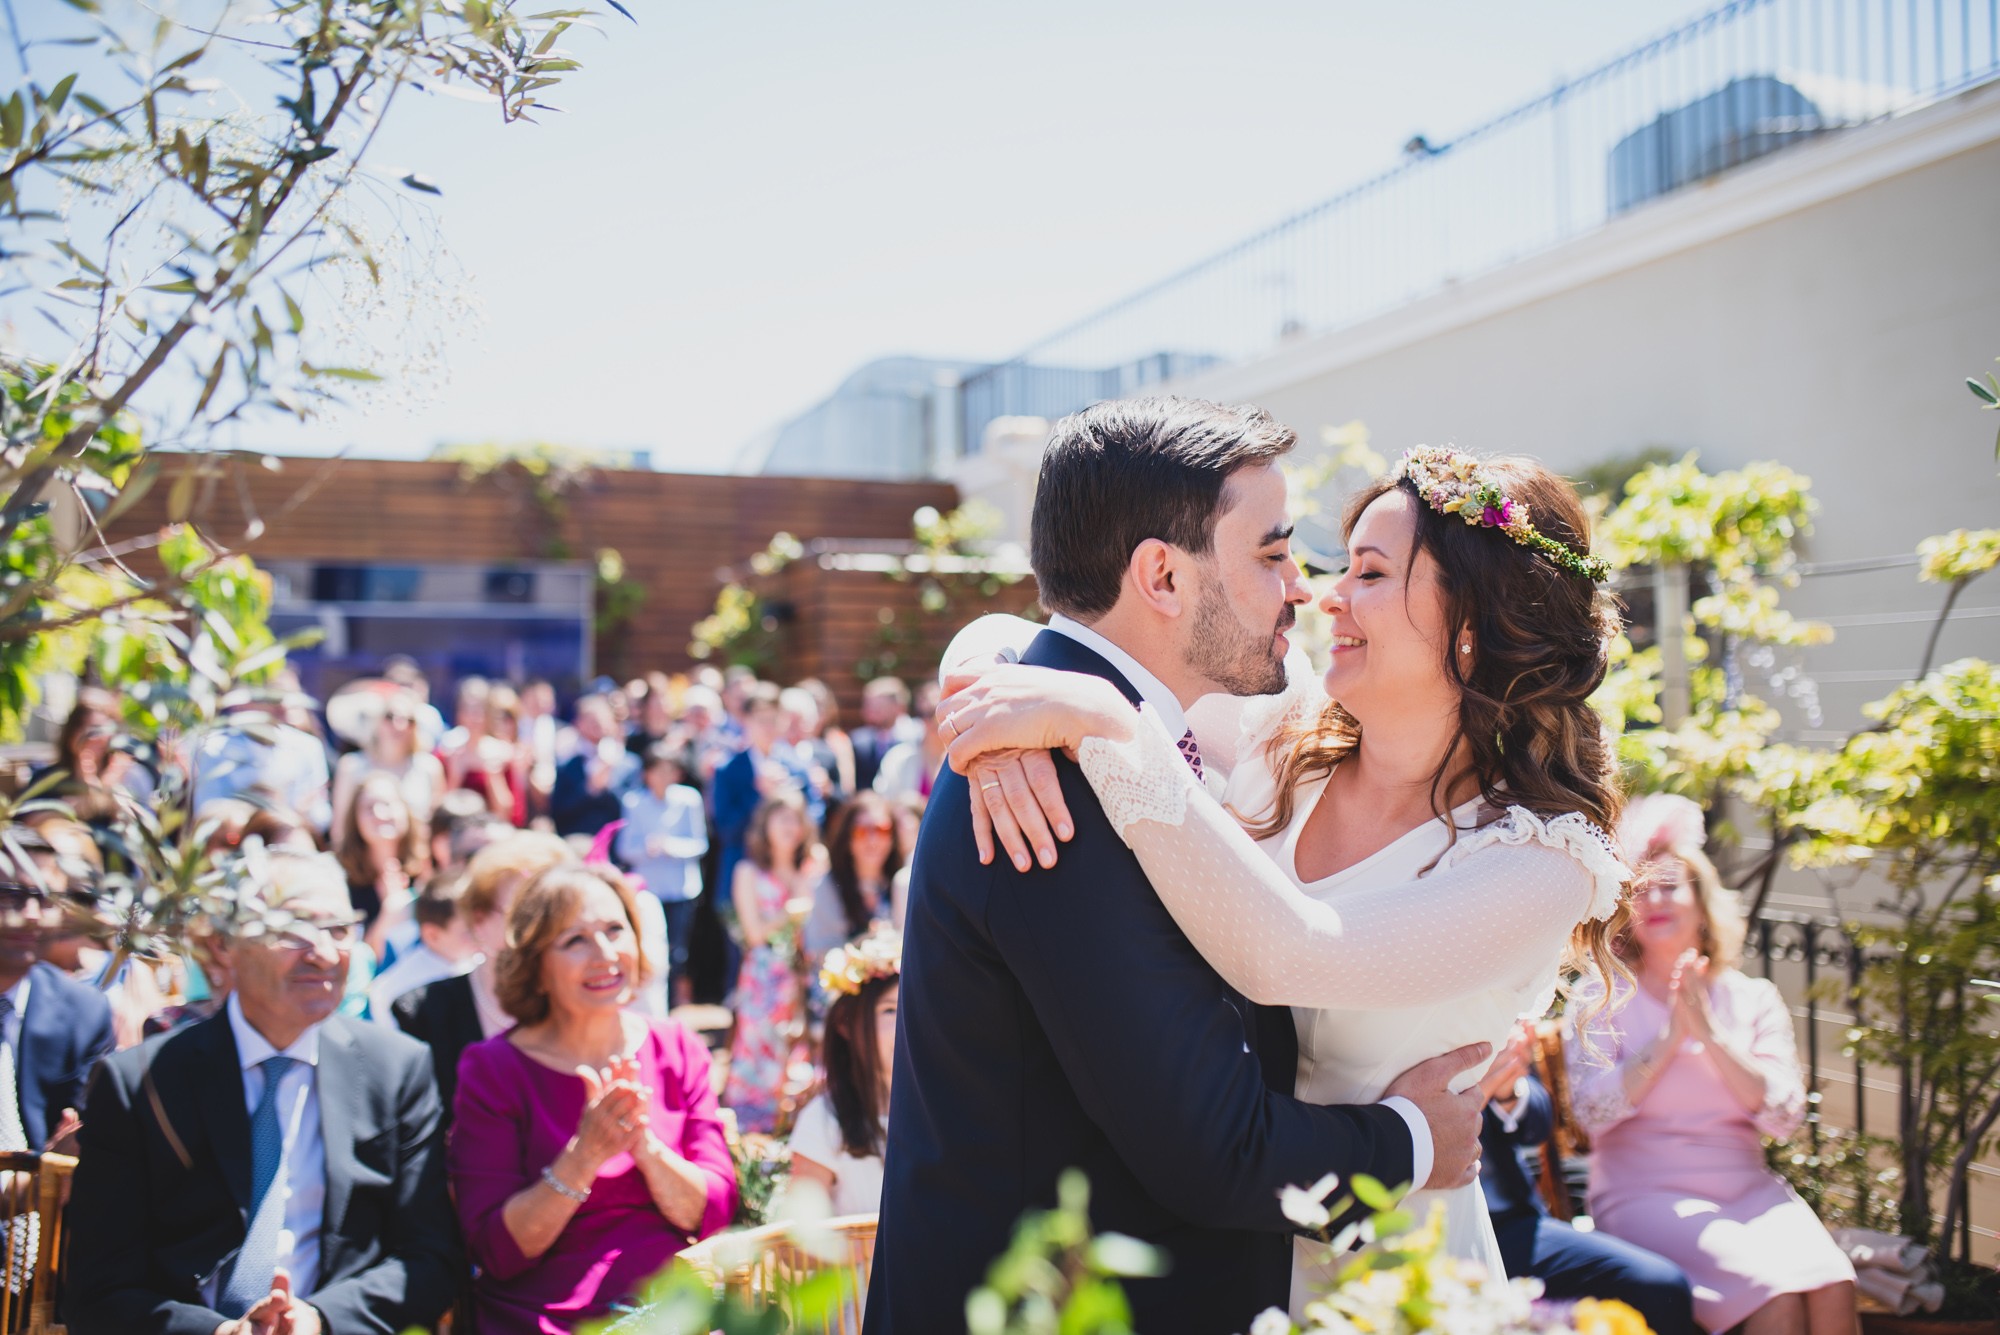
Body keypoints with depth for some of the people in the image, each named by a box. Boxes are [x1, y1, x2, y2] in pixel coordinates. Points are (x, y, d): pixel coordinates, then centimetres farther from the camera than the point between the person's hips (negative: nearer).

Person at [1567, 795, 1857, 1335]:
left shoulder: (1753, 999, 11)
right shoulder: (1605, 999, 4)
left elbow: (1784, 1117, 0)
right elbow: (1591, 1111, -8)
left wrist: (1710, 1034, -11)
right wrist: (1669, 1037, -13)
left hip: (1749, 1190, 3)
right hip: (1645, 1195, -3)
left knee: (1831, 1287, -26)